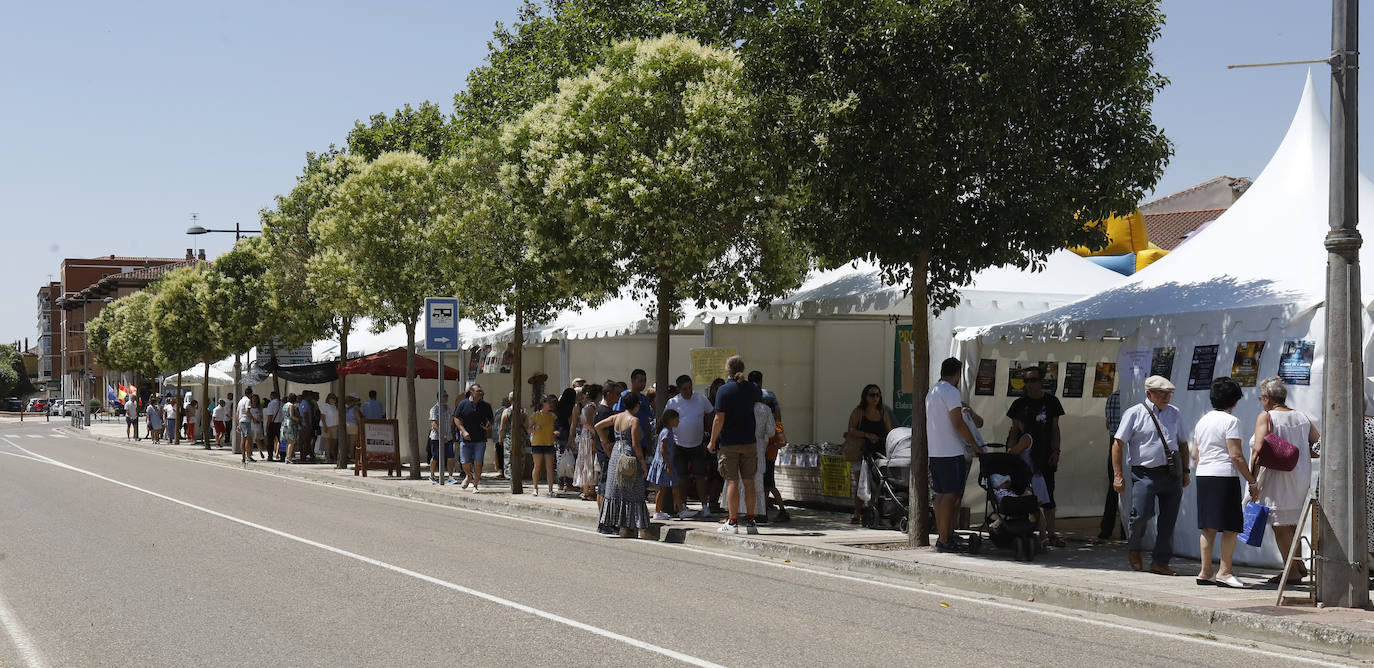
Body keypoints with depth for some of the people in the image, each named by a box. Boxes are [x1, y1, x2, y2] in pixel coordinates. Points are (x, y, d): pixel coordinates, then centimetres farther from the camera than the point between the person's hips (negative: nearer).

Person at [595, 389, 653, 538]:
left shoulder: (616, 417, 7)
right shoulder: (634, 420, -13)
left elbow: (598, 426, 13)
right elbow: (636, 444, -16)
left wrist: (606, 442, 21)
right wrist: (643, 463, -10)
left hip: (615, 453, 7)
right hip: (630, 456, -7)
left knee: (615, 490, 11)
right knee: (632, 493, -1)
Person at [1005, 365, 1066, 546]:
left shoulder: (1051, 401, 5)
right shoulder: (1019, 404, 5)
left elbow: (1055, 429, 7)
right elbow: (1014, 430, 7)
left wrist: (1055, 451, -1)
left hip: (1045, 455, 0)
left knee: (1047, 494, 0)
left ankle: (1050, 533, 3)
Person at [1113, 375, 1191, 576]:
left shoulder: (1175, 414, 15)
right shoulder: (1134, 414, -1)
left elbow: (1183, 444, 24)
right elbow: (1118, 443, -3)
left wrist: (1185, 472, 18)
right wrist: (1118, 475, -8)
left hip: (1172, 475, 4)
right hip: (1145, 474, -4)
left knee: (1168, 521, 2)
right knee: (1141, 514, -13)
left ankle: (1160, 562, 12)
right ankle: (1133, 549, 16)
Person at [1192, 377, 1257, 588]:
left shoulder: (1202, 421, 15)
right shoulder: (1230, 421, -8)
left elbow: (1195, 455, 17)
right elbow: (1236, 456, -13)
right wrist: (1252, 482, -8)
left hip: (1203, 476, 8)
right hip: (1224, 476, -8)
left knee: (1208, 527, 9)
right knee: (1231, 527, -2)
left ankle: (1205, 572, 9)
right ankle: (1225, 572, -4)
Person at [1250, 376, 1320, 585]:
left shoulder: (1266, 417, -8)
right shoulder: (1302, 418, 10)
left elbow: (1258, 451, -17)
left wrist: (1252, 480, -13)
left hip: (1277, 479, -7)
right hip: (1301, 478, 7)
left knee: (1280, 525, 0)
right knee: (1292, 524, 21)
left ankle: (1292, 571, 0)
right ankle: (1299, 564, 22)